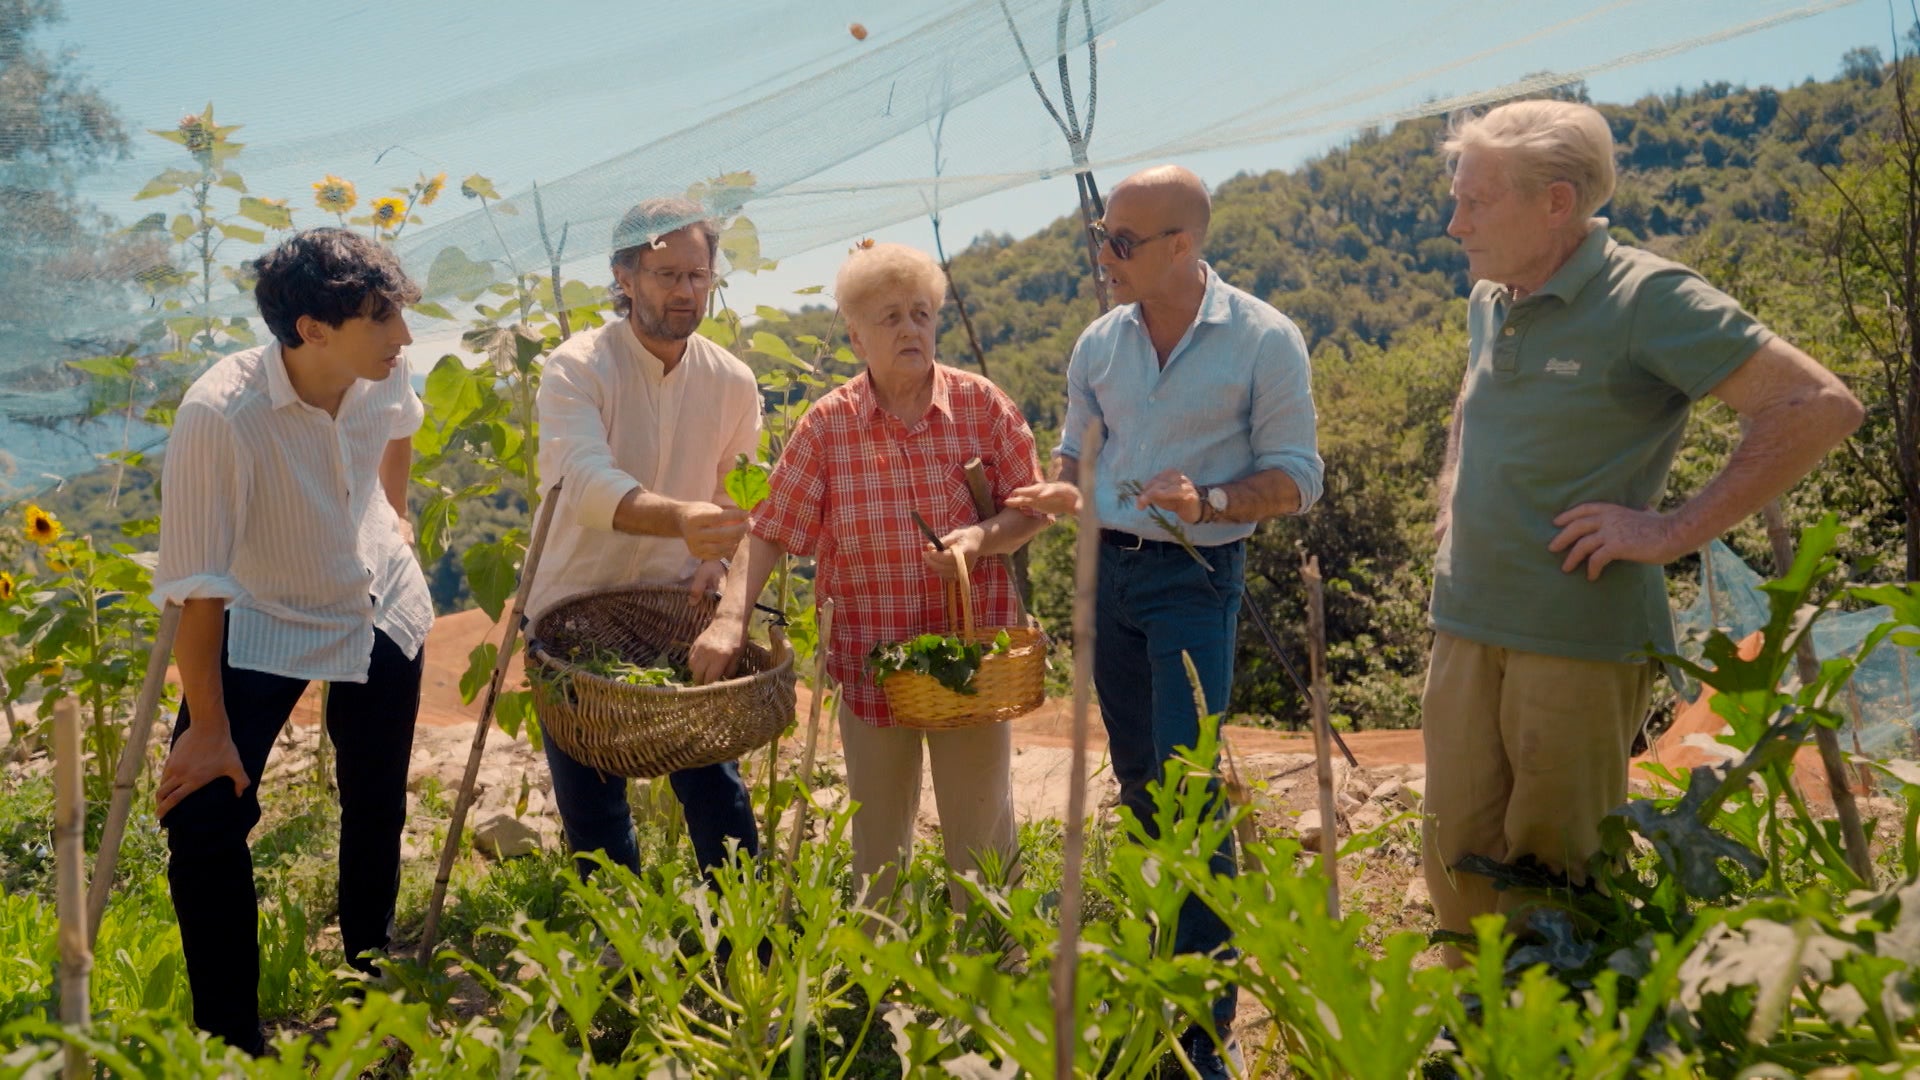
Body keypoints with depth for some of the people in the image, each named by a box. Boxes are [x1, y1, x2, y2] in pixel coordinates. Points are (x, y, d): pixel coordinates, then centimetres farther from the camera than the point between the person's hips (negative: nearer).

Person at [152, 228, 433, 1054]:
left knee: (377, 809, 15)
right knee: (204, 824, -14)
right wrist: (207, 727, -22)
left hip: (383, 610, 5)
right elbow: (197, 584, -27)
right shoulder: (219, 414, -32)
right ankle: (232, 1040, 6)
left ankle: (369, 981, 40)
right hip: (261, 626, -4)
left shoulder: (385, 375, -17)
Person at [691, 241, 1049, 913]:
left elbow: (1032, 507, 3)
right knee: (877, 838, 14)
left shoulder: (981, 404, -3)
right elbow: (770, 529, -4)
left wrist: (983, 537, -18)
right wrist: (732, 617, -17)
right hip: (871, 658, 1)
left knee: (982, 832, 8)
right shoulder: (828, 424, -3)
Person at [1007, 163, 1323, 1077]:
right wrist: (1063, 490, -7)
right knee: (1137, 779, 15)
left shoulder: (1264, 340, -10)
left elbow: (1297, 477, -8)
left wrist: (1207, 503, -25)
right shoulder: (1099, 342, 5)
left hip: (1196, 576, -5)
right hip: (1108, 567, 6)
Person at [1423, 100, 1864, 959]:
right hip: (1467, 629, 7)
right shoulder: (1489, 302, 11)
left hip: (1580, 638, -7)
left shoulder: (1646, 299, -12)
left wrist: (1674, 532, -17)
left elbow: (1821, 408, -17)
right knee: (1458, 861, 10)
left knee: (1556, 872, 2)